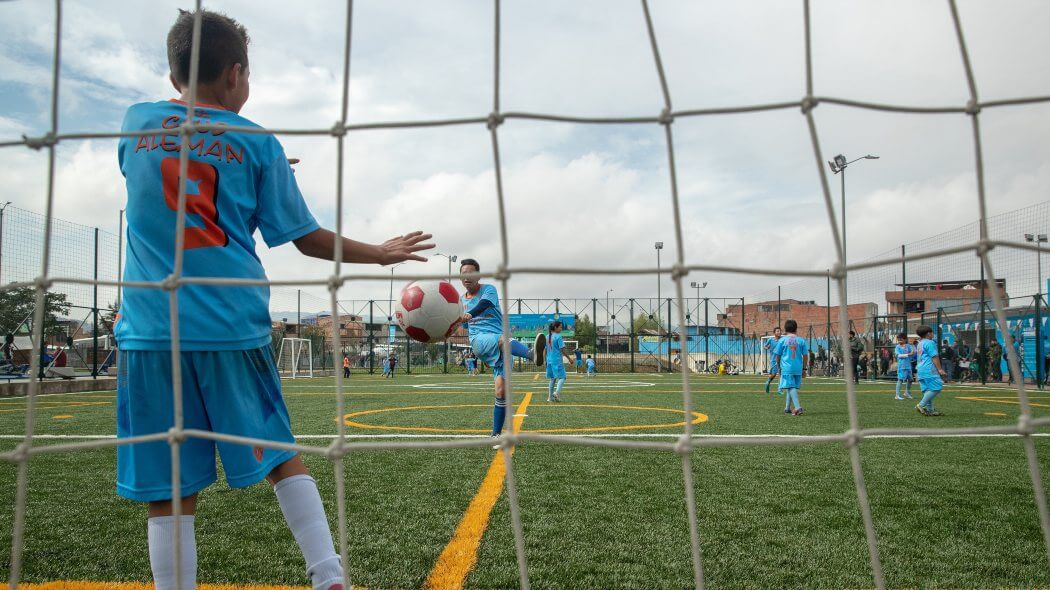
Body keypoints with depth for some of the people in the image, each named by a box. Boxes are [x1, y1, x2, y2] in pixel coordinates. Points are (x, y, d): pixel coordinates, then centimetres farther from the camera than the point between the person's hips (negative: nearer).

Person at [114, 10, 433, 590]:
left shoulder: (136, 122, 10)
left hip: (150, 329, 1)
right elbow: (308, 239, 5)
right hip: (232, 325, -1)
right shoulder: (257, 143, 3)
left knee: (169, 492, 4)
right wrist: (379, 252, 17)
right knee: (280, 455, 13)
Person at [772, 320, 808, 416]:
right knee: (793, 387, 16)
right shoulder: (801, 340, 4)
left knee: (791, 387, -5)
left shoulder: (782, 340, -2)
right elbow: (805, 356, 5)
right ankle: (787, 408, 23)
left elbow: (777, 355, 1)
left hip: (786, 368, -3)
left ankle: (798, 407, -22)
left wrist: (779, 366, 17)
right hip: (798, 368, 3)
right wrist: (804, 369, 13)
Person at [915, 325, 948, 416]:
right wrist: (940, 369, -12)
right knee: (936, 388, -11)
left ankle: (930, 410, 9)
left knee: (928, 390, 9)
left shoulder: (920, 344, 21)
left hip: (921, 370, 10)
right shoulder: (930, 343, -8)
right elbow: (934, 357, -12)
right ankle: (921, 405, -16)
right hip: (929, 370, -10)